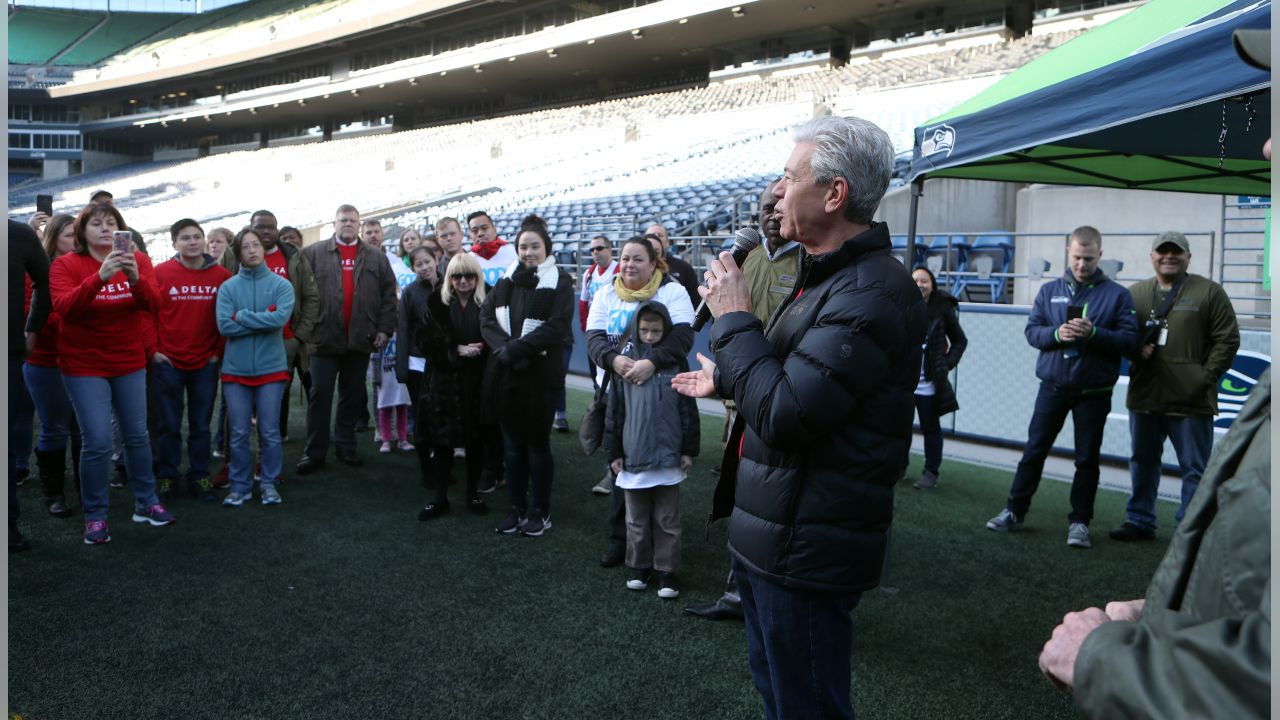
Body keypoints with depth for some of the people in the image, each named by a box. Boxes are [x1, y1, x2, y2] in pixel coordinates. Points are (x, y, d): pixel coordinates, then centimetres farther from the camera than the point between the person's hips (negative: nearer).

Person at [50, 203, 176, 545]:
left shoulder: (138, 261, -1)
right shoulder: (66, 264, -7)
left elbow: (152, 303, -16)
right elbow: (64, 307, -24)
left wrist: (135, 278, -36)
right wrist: (100, 277, -38)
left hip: (129, 363, 3)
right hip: (84, 365, -3)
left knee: (137, 434, 11)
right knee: (97, 441, -8)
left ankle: (145, 503, 27)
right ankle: (95, 516, 7)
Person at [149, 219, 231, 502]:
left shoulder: (222, 276, 0)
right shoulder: (160, 273, -3)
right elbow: (147, 313, 0)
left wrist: (219, 351, 1)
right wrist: (153, 350, -4)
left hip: (206, 363, 1)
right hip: (167, 362, -1)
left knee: (201, 425, 9)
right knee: (170, 425, 7)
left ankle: (199, 478, 18)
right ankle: (166, 477, 19)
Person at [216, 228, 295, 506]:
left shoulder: (281, 285, -1)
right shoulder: (228, 287, 2)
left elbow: (280, 318, -18)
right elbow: (225, 326, -11)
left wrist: (243, 317, -12)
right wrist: (262, 320, -12)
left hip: (271, 368, -1)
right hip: (236, 369, 1)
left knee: (270, 432, 6)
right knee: (239, 433, 7)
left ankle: (270, 483, 18)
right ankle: (240, 484, 19)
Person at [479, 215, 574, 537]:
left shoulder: (560, 282, -5)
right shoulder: (507, 280, 9)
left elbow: (556, 328, -15)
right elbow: (486, 317, 3)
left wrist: (516, 348, -19)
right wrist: (503, 348, -15)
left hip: (540, 374, -4)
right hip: (505, 374, 4)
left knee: (537, 443, 5)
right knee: (512, 443, 11)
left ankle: (540, 512, 18)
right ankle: (517, 508, 23)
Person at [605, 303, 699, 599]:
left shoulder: (676, 362, 0)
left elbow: (688, 409, 2)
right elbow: (614, 410, 4)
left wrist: (689, 450, 1)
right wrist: (614, 452, 3)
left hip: (668, 457, -1)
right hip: (634, 456, 1)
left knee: (667, 519, 9)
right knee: (636, 519, 14)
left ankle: (667, 570, 19)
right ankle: (639, 566, 27)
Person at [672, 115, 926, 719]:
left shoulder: (872, 294, -24)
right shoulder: (829, 277, 12)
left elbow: (783, 415, -29)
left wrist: (734, 319, -18)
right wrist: (725, 381, 30)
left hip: (804, 552, -11)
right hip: (772, 536, 11)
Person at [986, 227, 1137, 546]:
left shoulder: (1117, 295, -3)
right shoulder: (1049, 290, 5)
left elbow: (1130, 340, -8)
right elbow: (1032, 330, 2)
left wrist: (1094, 333, -24)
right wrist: (1056, 334, -18)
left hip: (1093, 392, -2)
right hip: (1052, 387, 2)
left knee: (1087, 459, 6)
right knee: (1034, 450, 8)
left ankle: (1079, 522, 17)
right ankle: (1014, 511, 18)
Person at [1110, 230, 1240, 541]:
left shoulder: (1209, 292, 0)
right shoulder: (1135, 293, 10)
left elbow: (1227, 340, -3)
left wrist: (1205, 378, -10)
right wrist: (1135, 349, -6)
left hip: (1191, 402, -4)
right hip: (1144, 397, 4)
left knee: (1195, 469, 3)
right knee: (1142, 462, 14)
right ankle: (1139, 521, 26)